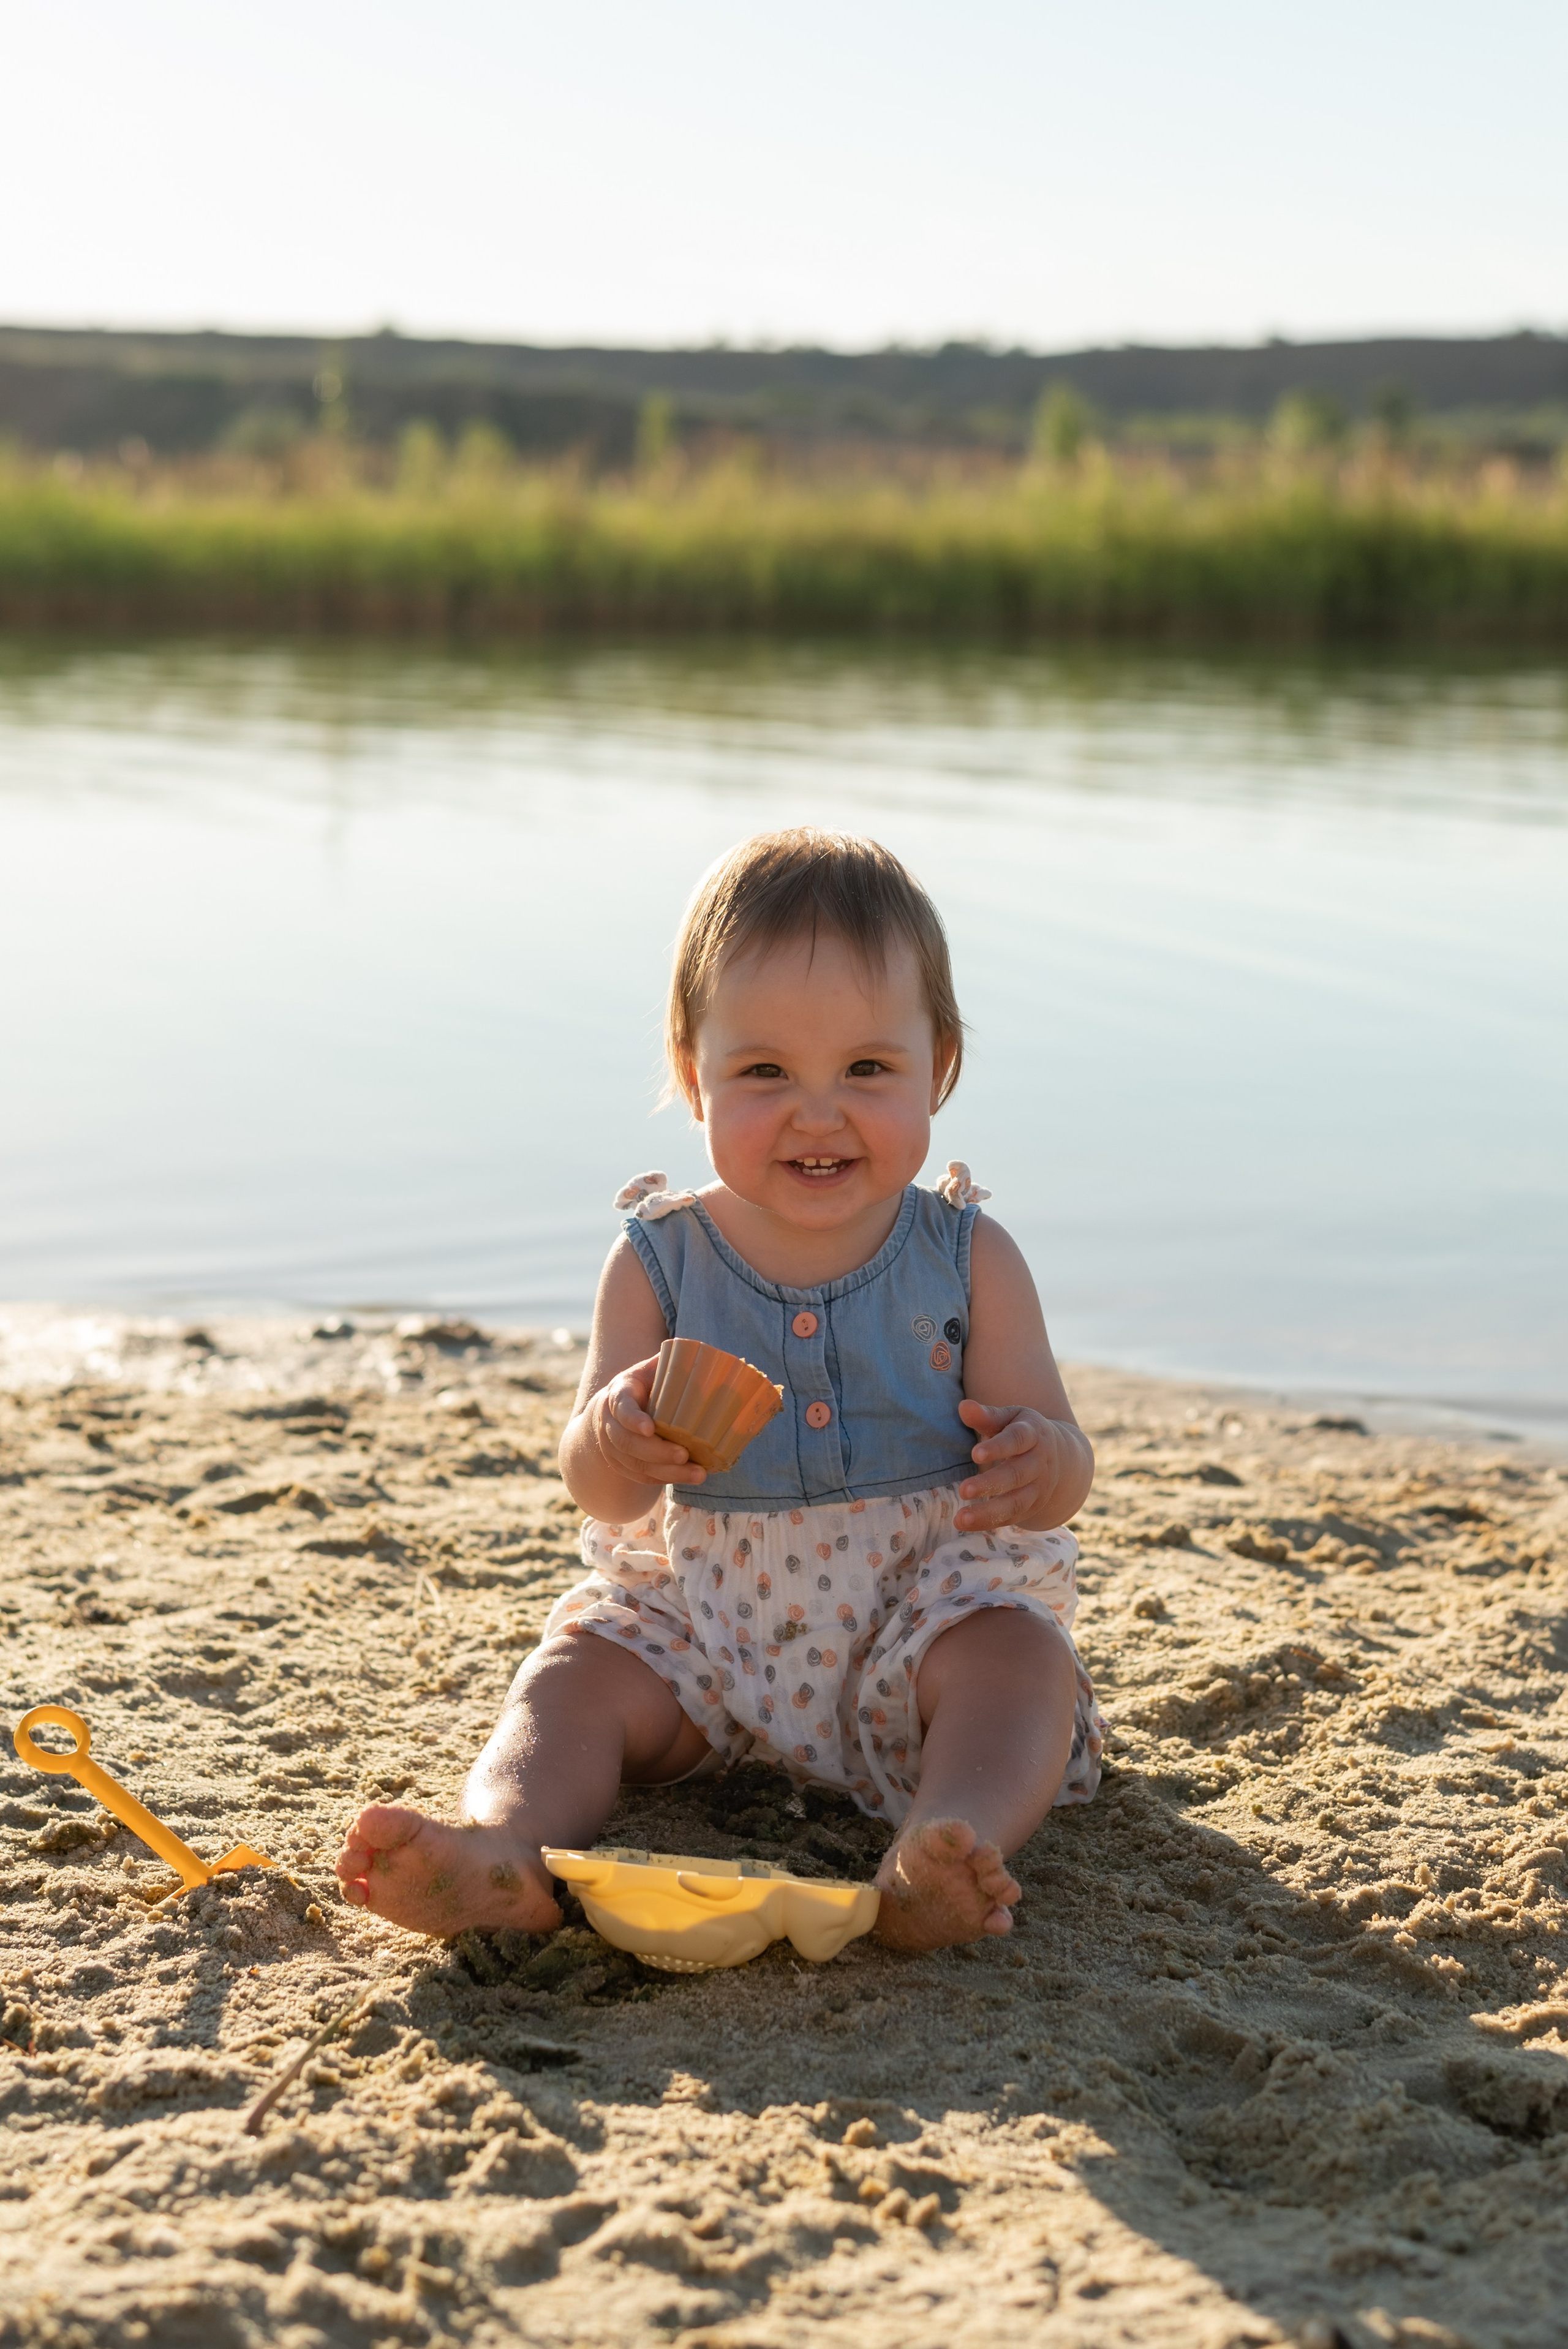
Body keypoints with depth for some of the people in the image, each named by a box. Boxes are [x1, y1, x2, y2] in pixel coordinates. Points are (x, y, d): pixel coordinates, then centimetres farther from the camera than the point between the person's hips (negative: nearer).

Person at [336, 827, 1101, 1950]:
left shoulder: (967, 1257, -3)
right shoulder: (661, 1263, -2)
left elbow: (1059, 1464, -3)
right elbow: (602, 1497, -3)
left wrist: (1042, 1465, -30)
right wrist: (616, 1443, -29)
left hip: (928, 1596, -1)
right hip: (702, 1611, 2)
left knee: (1020, 1656, -29)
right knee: (577, 1674, -19)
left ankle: (952, 1852, -53)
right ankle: (505, 1854, -44)